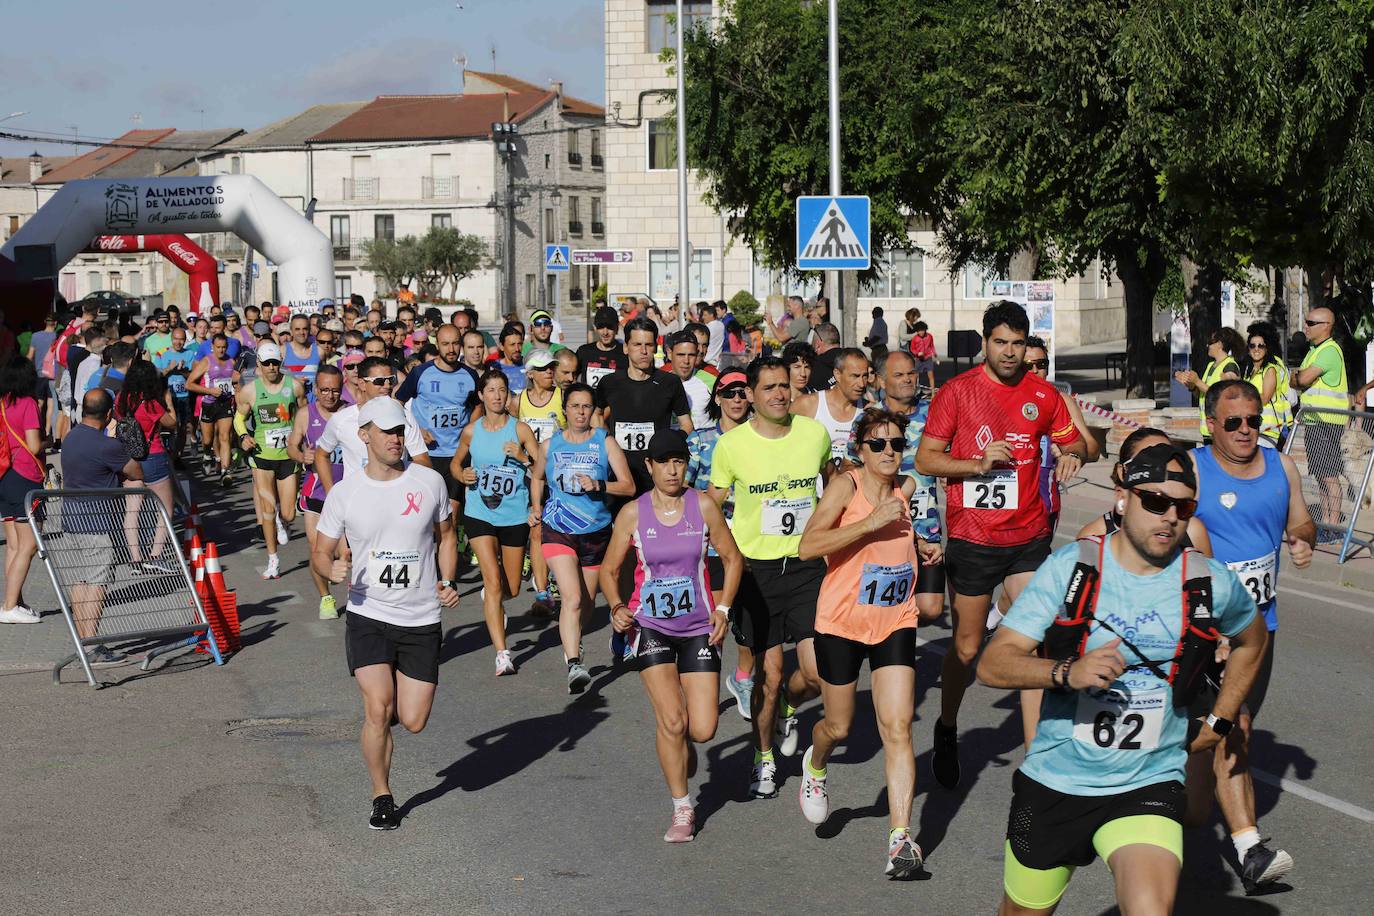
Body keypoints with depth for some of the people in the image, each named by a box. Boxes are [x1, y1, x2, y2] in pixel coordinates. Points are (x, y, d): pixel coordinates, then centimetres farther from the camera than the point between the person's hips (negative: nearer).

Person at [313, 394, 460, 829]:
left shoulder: (429, 482, 1)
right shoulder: (345, 492, -2)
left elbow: (445, 536, 15)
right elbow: (320, 552, 6)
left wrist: (448, 582, -1)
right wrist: (331, 569, -17)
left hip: (422, 619, 1)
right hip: (368, 617, -1)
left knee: (413, 721, -1)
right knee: (378, 711, -14)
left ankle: (389, 701, 36)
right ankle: (381, 796, 7)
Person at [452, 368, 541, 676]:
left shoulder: (520, 429, -3)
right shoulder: (472, 431, 2)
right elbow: (456, 461, 18)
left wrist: (523, 458, -22)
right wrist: (462, 475, -3)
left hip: (515, 515, 1)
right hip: (479, 514, -1)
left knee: (511, 589, 11)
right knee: (494, 583, -15)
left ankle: (490, 598, 49)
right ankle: (502, 654, -15)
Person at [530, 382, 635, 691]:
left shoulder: (605, 443, 0)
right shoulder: (549, 445, 4)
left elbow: (628, 486, -4)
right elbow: (537, 477, 24)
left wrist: (598, 485, -19)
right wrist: (537, 507, 11)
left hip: (596, 532, 2)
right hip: (558, 532, -2)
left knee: (587, 602, 15)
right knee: (573, 598, -20)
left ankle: (573, 645, 45)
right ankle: (574, 665, -26)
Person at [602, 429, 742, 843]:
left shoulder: (703, 506, -3)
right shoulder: (632, 513, -4)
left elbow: (732, 558, 6)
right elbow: (609, 569, 4)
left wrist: (723, 609, -4)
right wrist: (617, 607, -14)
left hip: (699, 627, 1)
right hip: (650, 626, -1)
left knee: (702, 729, -5)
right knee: (672, 721, -14)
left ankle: (677, 744, 33)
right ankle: (682, 809, 4)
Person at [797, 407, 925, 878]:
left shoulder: (907, 489, 2)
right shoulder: (846, 485, -13)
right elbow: (808, 546, -24)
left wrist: (919, 542, 5)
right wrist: (869, 523, -29)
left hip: (894, 623, 3)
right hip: (841, 623, -3)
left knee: (898, 727, -9)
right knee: (838, 727, 13)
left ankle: (900, 838, -10)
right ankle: (815, 765, 49)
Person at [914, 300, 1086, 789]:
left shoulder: (1042, 394, 5)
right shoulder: (957, 391, -4)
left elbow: (1076, 444, 14)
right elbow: (925, 459, -4)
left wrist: (1068, 452, -10)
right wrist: (980, 463, -18)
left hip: (1028, 535, 2)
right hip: (972, 538, -2)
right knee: (967, 647, 7)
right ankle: (947, 731, 29)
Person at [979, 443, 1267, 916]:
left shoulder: (1211, 583, -2)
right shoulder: (1070, 566, -7)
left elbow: (1251, 640, 23)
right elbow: (992, 664, -14)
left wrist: (1219, 721, 17)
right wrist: (1067, 673, -31)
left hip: (1149, 786, 0)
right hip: (1053, 782, 0)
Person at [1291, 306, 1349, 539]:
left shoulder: (1330, 351, -14)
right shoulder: (1314, 350, 19)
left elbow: (1303, 379, -20)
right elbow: (1302, 382, 19)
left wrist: (1296, 377, 1)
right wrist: (1300, 378, -3)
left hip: (1327, 422, -10)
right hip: (1313, 421, 10)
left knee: (1329, 475, -8)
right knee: (1321, 475, 13)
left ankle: (1334, 526, -6)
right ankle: (1325, 521, 18)